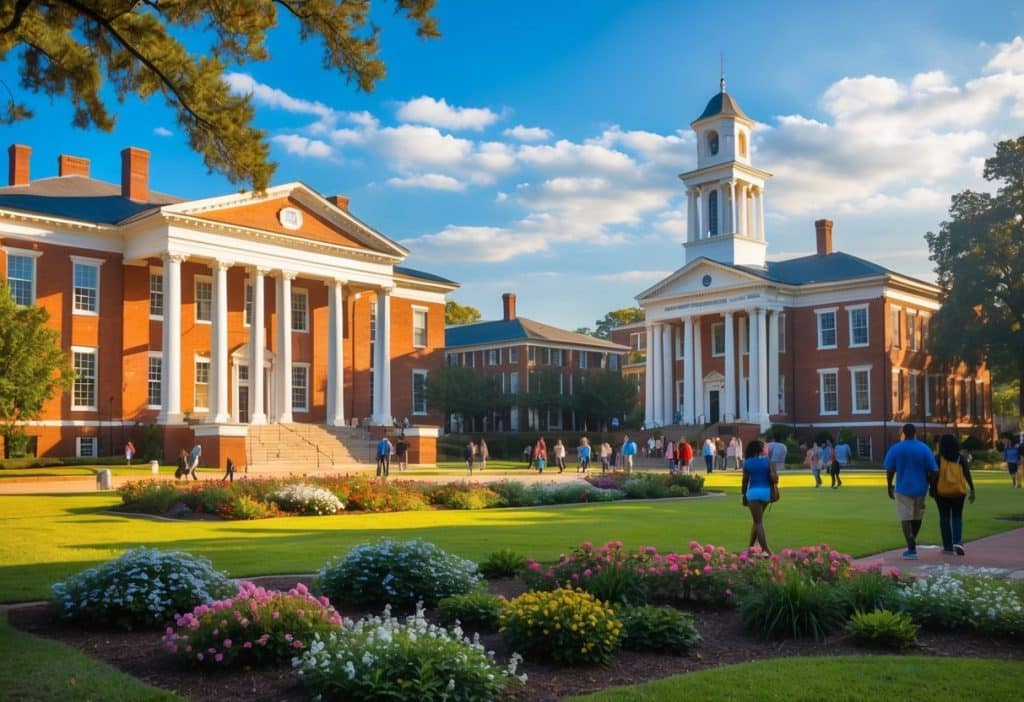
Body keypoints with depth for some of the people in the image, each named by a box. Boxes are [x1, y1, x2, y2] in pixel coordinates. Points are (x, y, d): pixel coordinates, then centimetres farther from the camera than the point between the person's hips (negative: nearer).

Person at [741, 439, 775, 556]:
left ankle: (766, 550, -7)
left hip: (753, 492, -2)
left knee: (758, 522, 1)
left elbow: (745, 481, 1)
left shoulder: (747, 463, -1)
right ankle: (751, 545, 24)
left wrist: (744, 496, 12)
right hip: (766, 491, 2)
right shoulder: (767, 460, 0)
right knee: (758, 520, 20)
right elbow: (774, 478, -10)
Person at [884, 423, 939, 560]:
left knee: (905, 518, 0)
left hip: (903, 488, -2)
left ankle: (912, 549, -10)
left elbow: (889, 471, -4)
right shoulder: (924, 449, -3)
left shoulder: (895, 449, -5)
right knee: (917, 517, 19)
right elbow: (933, 471, -3)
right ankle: (912, 544, 31)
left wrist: (889, 487, 7)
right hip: (920, 488, 2)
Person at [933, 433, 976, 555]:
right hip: (958, 491, 2)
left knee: (944, 518, 7)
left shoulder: (938, 459, -4)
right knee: (957, 517, 11)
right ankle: (957, 542, -10)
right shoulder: (960, 459, 2)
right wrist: (972, 490, 4)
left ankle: (948, 546, 7)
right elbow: (967, 475, 0)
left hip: (942, 492, -2)